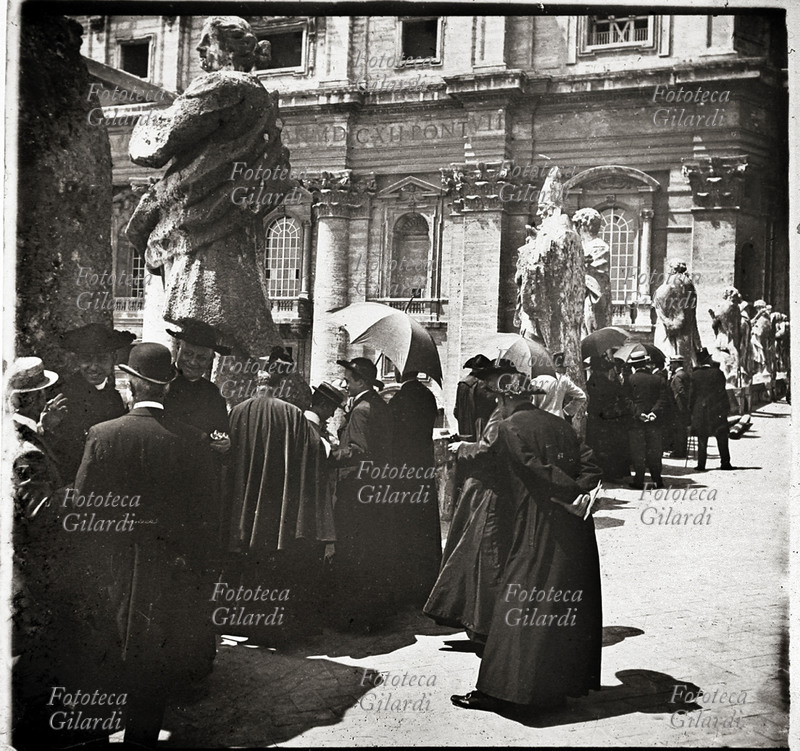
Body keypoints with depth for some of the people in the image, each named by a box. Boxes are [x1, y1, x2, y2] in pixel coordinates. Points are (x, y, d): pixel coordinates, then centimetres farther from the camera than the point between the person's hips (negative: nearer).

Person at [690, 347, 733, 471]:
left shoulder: (694, 374, -3)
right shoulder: (718, 373, -8)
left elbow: (692, 394, 1)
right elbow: (722, 392, -6)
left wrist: (692, 409, 9)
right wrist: (726, 408, 1)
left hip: (700, 410, 2)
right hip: (717, 410, -1)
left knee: (702, 439, 6)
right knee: (722, 438, 8)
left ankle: (701, 465, 3)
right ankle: (725, 463, 10)